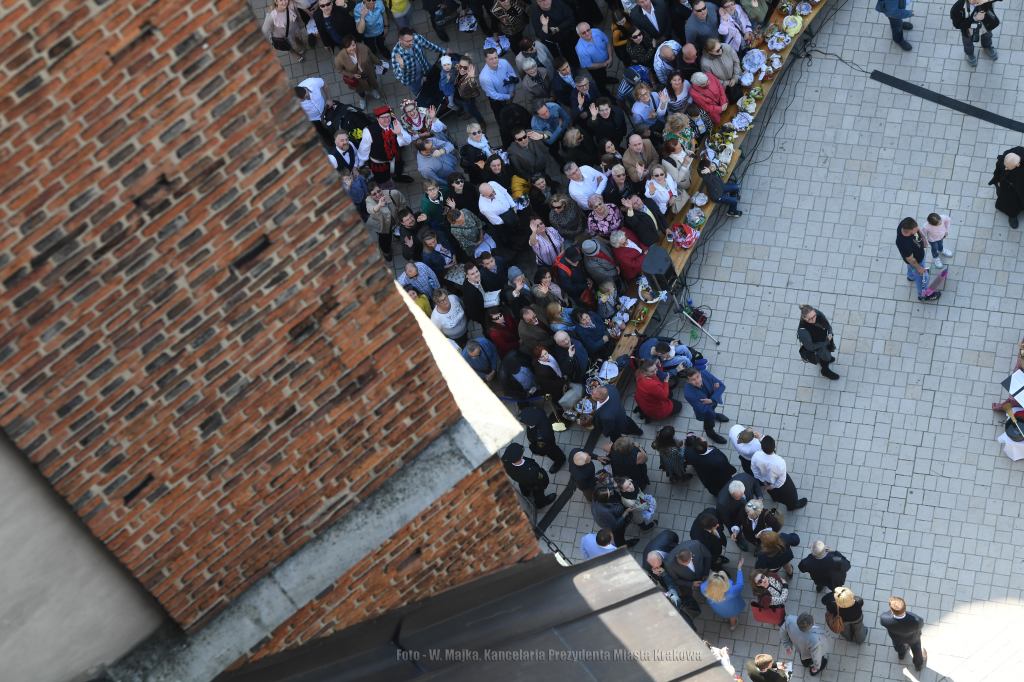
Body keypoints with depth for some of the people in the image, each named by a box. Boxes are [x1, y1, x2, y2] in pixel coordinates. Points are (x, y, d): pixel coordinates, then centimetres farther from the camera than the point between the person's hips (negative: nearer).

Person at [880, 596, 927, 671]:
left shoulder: (884, 619, -46)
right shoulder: (916, 621, -46)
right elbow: (921, 625, -21)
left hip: (896, 637, 1)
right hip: (913, 638, -1)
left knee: (898, 644, 38)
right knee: (916, 648, 35)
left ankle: (901, 654, 72)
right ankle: (918, 664, 65)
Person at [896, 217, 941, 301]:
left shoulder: (908, 223, -34)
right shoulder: (904, 244, -49)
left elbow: (918, 230, -7)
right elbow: (910, 259, -28)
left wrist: (923, 238, 10)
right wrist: (918, 267, -11)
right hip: (917, 261, -6)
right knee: (922, 277, 22)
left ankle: (911, 277, 72)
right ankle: (923, 295, 51)